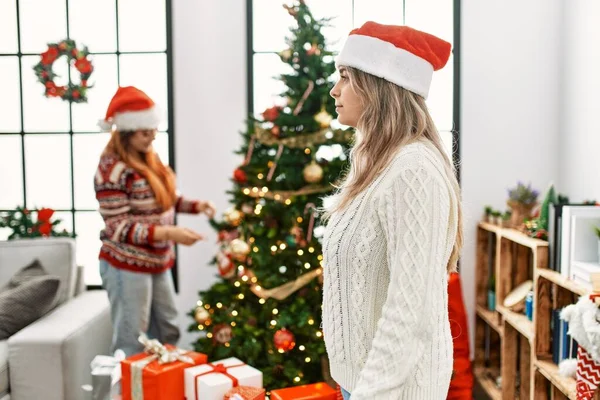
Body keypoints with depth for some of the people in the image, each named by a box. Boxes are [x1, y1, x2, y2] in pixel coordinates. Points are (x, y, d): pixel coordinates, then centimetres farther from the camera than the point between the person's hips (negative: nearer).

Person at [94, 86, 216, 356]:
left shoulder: (149, 158, 5)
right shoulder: (112, 170, -20)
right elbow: (118, 228, -23)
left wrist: (195, 205, -2)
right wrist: (169, 234, -30)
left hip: (158, 261, 9)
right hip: (127, 266, -8)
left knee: (168, 330, 19)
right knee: (132, 341, 3)